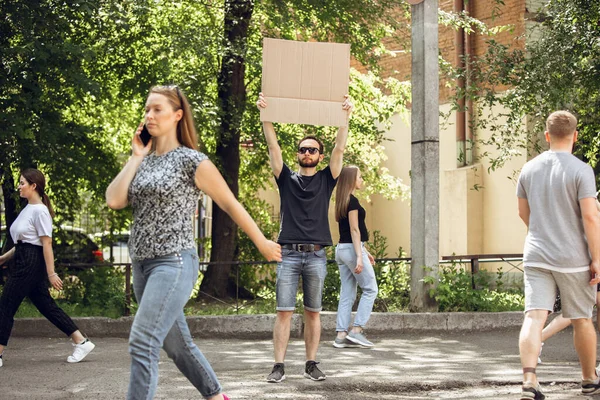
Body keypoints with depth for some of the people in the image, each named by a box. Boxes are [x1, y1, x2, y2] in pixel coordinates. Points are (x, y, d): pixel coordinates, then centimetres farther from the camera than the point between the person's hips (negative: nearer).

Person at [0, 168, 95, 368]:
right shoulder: (28, 209, 14)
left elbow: (46, 243, -17)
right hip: (23, 260, 10)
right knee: (46, 305, 9)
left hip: (31, 263, -10)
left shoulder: (39, 211, -14)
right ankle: (81, 342, 11)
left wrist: (51, 273, -19)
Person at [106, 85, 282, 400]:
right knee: (175, 342, 16)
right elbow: (113, 200, -4)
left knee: (143, 342, -18)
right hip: (142, 264, 7)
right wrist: (136, 157, -1)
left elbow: (230, 204, 0)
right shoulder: (143, 162, 11)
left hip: (174, 263, -7)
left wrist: (262, 243, 7)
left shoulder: (191, 161, -6)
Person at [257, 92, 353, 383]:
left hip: (316, 256, 1)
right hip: (289, 254, -1)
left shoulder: (326, 179, 11)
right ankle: (279, 367, -3)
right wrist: (265, 115, -9)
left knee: (313, 312, 6)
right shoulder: (287, 178, 10)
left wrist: (345, 116, -8)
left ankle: (311, 364, 12)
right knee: (284, 312, -4)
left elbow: (339, 149, 1)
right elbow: (273, 146, 1)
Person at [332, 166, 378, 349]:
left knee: (347, 294, 8)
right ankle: (356, 330, -6)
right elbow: (354, 230, -17)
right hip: (352, 249, -9)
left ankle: (341, 335, 4)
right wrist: (359, 256, -20)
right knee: (370, 289, -1)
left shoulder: (342, 202, 16)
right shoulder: (352, 201, -12)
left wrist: (365, 251, 25)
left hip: (341, 249, 9)